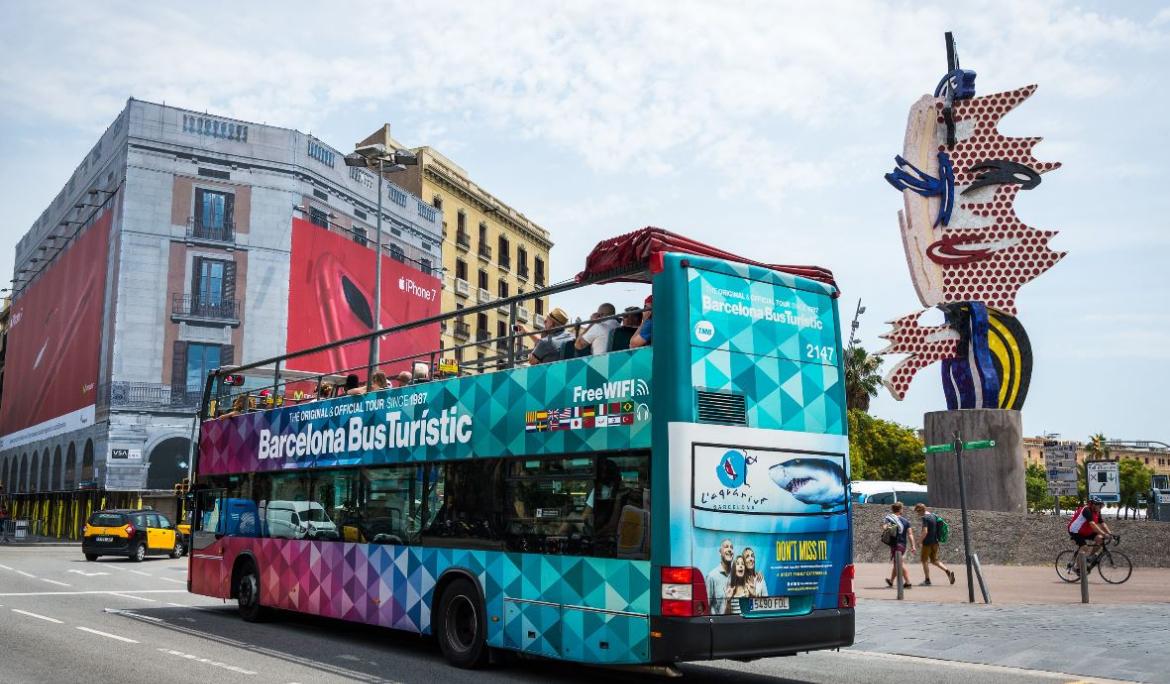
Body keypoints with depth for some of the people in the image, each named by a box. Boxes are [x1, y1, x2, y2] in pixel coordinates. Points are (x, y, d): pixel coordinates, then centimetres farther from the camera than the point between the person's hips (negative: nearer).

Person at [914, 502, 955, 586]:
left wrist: (920, 541, -13)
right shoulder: (934, 516, 11)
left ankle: (927, 580, 7)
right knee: (934, 560, 16)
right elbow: (938, 529, 17)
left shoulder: (925, 518, -15)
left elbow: (925, 532, -24)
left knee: (925, 561, 5)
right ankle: (948, 571, -1)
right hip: (935, 542, 8)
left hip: (927, 542, -8)